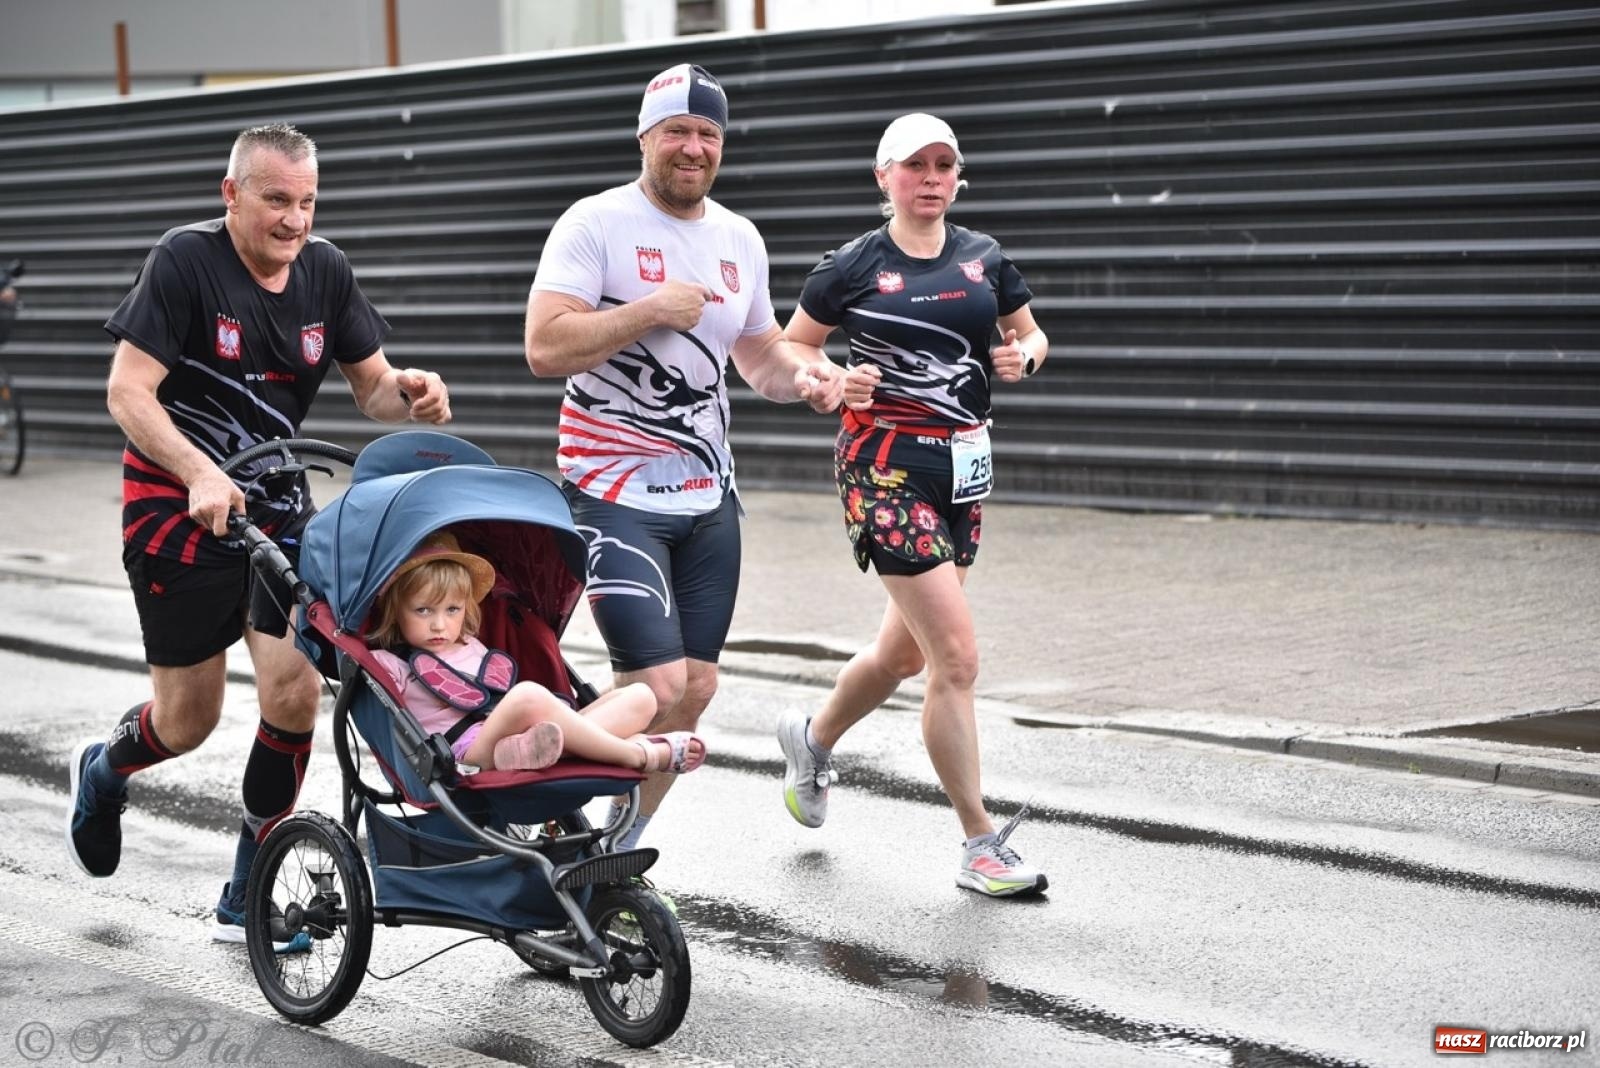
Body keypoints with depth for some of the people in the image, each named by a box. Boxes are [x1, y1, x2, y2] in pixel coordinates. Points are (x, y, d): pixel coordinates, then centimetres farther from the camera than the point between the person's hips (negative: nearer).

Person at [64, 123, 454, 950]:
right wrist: (201, 476, -34)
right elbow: (127, 391, -20)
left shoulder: (324, 272, -1)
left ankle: (247, 899, 7)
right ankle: (102, 771, 41)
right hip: (175, 506, -4)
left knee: (294, 692, -10)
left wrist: (409, 395, -18)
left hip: (276, 505, 4)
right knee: (189, 722, 3)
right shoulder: (185, 261, -15)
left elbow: (372, 388, 6)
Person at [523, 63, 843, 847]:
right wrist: (652, 310, -21)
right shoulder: (595, 224, -9)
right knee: (656, 684, -15)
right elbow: (544, 348, -19)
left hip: (708, 497, 7)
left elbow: (759, 354, 23)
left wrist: (804, 377, 2)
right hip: (614, 495, -7)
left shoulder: (740, 239, 11)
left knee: (695, 689, 8)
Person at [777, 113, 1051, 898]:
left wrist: (1024, 356, -5)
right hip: (887, 465, -6)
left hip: (966, 464, 6)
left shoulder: (983, 257, 8)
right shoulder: (853, 266, -4)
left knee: (904, 652, 16)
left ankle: (812, 738, 46)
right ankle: (980, 847, -3)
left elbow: (1030, 336, 18)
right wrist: (835, 381, -15)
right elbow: (786, 352, 5)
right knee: (957, 657, -12)